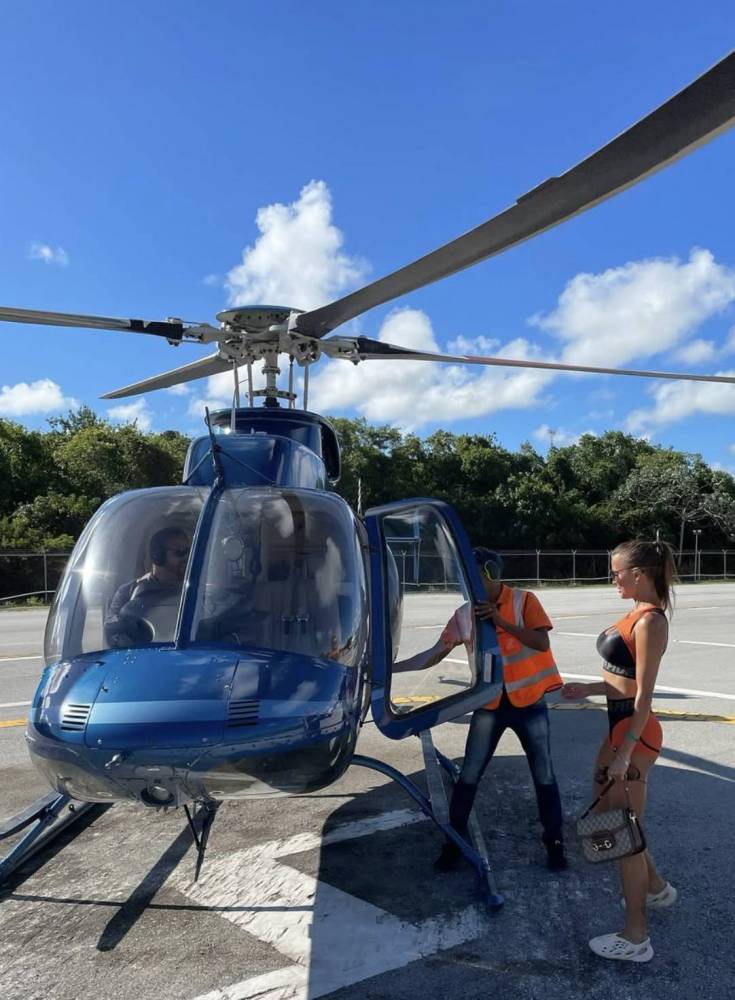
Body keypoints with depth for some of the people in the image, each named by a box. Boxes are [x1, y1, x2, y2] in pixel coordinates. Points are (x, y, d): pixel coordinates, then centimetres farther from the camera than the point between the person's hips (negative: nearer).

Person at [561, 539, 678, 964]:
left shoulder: (649, 622, -21)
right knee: (607, 809, 24)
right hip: (620, 725, 10)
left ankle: (636, 937, 19)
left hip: (634, 732, -10)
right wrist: (588, 689, 14)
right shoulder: (639, 613, 8)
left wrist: (625, 753, -21)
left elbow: (644, 695, -22)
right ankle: (656, 887, 44)